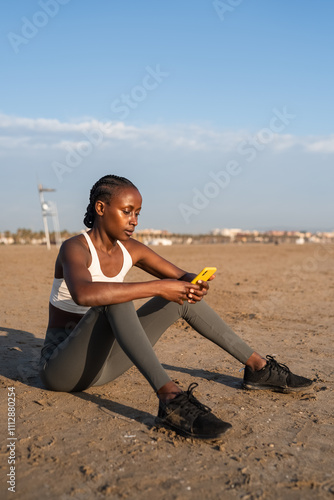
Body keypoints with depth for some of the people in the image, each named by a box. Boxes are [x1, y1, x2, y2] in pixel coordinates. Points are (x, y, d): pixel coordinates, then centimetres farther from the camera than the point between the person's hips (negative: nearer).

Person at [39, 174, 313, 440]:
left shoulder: (130, 250, 1)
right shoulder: (75, 248, -19)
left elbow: (182, 276, 6)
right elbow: (83, 293, -42)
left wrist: (196, 285, -19)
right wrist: (157, 288, -41)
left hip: (102, 361, 7)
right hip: (61, 368, -6)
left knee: (182, 296, -1)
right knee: (116, 299, -35)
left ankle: (258, 367, 5)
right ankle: (171, 398, -45)